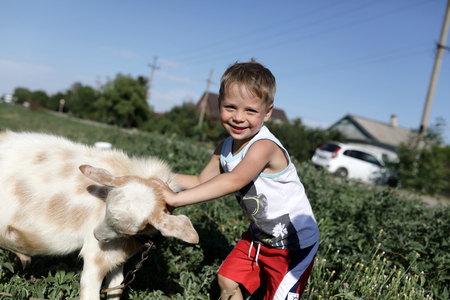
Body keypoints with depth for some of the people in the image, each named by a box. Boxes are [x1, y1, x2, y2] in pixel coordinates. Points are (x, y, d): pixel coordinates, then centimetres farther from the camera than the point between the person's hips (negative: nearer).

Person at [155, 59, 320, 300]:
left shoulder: (264, 146, -30)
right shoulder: (225, 149, -4)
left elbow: (233, 181, -41)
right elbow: (201, 181, 6)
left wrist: (177, 199, -39)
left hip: (294, 243, -7)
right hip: (259, 235, 8)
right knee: (228, 280, 14)